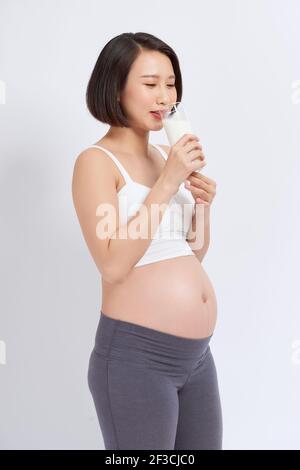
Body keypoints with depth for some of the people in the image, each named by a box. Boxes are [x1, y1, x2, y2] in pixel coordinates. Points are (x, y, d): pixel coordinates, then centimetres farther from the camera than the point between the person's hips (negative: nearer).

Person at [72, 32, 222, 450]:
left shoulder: (166, 156, 10)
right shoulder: (96, 161, -10)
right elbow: (113, 266, -20)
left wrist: (202, 204, -2)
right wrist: (166, 185, -20)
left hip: (196, 354, 7)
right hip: (136, 356, -7)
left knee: (206, 444, 17)